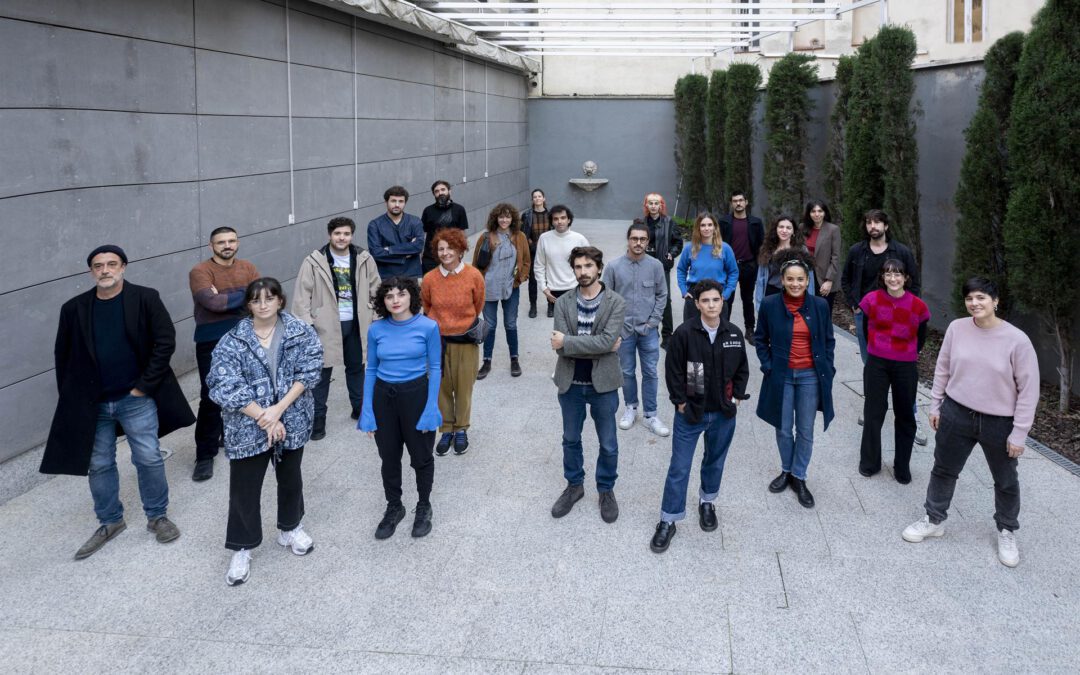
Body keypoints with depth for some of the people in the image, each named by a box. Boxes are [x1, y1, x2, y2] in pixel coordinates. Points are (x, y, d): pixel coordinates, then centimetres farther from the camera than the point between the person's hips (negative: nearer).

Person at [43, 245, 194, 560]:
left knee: (149, 459, 3)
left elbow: (165, 342, -10)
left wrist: (144, 385, -12)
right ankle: (110, 521, 29)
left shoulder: (145, 299, -7)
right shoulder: (74, 309, 1)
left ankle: (157, 516, 22)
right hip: (92, 404, 3)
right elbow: (63, 356, 8)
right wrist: (71, 399, 4)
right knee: (99, 465, 11)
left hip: (136, 399, -3)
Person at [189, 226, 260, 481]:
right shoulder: (200, 272, -9)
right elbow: (212, 302, -23)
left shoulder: (248, 268, 7)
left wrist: (226, 298, -16)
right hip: (212, 343, -5)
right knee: (211, 398, -6)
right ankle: (205, 455, 1)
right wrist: (243, 296, -12)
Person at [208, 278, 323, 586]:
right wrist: (264, 418, -18)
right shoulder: (233, 341, -10)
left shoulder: (301, 332, -5)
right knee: (244, 488, 5)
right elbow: (225, 387, -16)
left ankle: (290, 529, 43)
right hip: (248, 426, -2)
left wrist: (279, 409, -19)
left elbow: (310, 371, -10)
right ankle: (242, 549, 22)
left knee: (290, 478, 20)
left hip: (292, 421, 2)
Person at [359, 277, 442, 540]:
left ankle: (424, 506, 35)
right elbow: (371, 370, 3)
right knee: (389, 457, 15)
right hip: (383, 396, 3)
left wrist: (431, 409, -12)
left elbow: (435, 368, -7)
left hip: (416, 395, -2)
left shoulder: (428, 327, -11)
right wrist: (367, 411, -1)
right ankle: (394, 507, 36)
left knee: (421, 456, 13)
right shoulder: (376, 330, -3)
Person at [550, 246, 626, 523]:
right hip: (571, 383, 2)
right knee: (571, 439, 18)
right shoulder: (563, 303, -3)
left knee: (608, 445, 11)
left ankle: (606, 490, 31)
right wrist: (600, 346, -18)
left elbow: (607, 340, -22)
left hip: (603, 384, -2)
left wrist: (568, 341, -20)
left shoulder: (616, 302, -9)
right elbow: (560, 346, -14)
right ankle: (574, 485, 38)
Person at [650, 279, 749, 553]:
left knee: (715, 462, 18)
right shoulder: (684, 333, -13)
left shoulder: (734, 334, -2)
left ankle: (707, 502, 42)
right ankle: (668, 521, 10)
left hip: (723, 413, 3)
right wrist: (680, 402, -8)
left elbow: (742, 370, 10)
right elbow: (673, 370, -8)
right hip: (690, 412, -3)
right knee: (679, 467, 1)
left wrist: (736, 397, 3)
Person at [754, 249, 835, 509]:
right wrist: (768, 366, -5)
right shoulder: (770, 305, -7)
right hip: (781, 376, 0)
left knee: (805, 431, 8)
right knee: (784, 429, 12)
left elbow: (828, 340, 6)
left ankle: (799, 478, 23)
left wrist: (826, 369, 0)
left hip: (810, 376, 0)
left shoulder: (820, 306, -5)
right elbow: (760, 339, 3)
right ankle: (786, 471, 33)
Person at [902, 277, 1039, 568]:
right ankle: (934, 519, 37)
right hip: (956, 415, 3)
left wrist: (1019, 433, -10)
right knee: (944, 470, 17)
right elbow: (943, 369, 6)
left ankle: (1006, 531, 38)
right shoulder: (957, 328, -7)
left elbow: (1028, 389, -12)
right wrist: (935, 405, 8)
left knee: (1006, 481, 16)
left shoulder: (1017, 340, -17)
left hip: (1000, 424, -2)